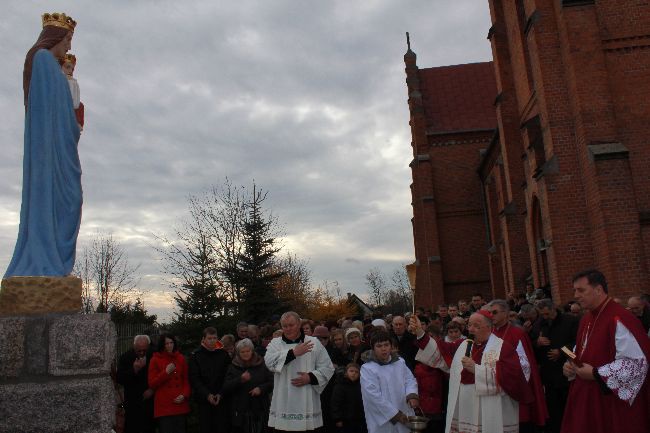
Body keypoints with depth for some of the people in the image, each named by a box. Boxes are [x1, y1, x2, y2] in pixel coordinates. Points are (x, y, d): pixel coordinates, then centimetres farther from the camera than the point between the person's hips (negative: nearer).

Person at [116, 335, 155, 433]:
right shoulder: (125, 357, -3)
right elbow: (120, 379, -9)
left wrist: (152, 389, -7)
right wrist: (134, 370, -20)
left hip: (150, 400, 0)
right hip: (132, 402, 0)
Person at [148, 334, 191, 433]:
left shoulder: (181, 358, 9)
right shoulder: (155, 360, 1)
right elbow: (152, 384, -1)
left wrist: (184, 395, -3)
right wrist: (166, 372, -12)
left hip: (180, 405, 3)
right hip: (163, 406, -3)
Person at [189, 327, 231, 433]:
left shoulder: (224, 354, 4)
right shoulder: (196, 356, 2)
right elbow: (194, 379, -3)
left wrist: (220, 394, -10)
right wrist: (207, 395, -11)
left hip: (221, 399, 1)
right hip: (203, 399, 0)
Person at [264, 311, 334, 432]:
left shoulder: (314, 343, 6)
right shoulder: (275, 343, 7)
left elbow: (327, 368, 6)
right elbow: (269, 361, -14)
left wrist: (311, 378, -10)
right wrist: (293, 352, -21)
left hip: (307, 404, 0)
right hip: (283, 403, 0)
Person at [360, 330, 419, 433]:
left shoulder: (400, 362, 7)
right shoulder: (367, 369, -11)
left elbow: (410, 379, 5)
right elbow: (374, 396, -16)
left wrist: (411, 395, -17)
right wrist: (395, 414, -16)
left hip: (404, 417, 5)